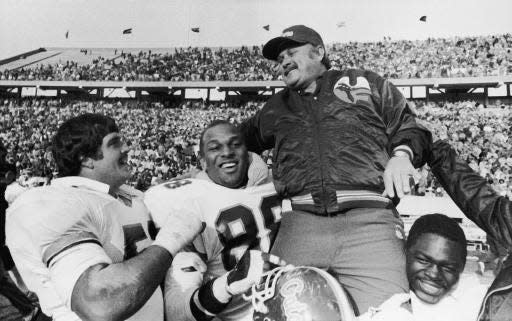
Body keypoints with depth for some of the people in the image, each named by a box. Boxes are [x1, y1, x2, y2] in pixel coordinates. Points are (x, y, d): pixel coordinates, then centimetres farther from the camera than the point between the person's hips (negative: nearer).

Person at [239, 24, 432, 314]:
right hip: (300, 222, 3)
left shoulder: (365, 83, 22)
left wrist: (402, 154, 0)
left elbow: (410, 129, 20)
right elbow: (240, 141, 44)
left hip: (369, 220, -2)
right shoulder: (276, 108, 30)